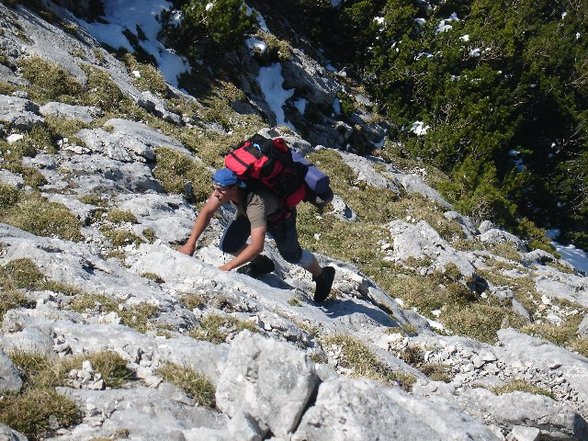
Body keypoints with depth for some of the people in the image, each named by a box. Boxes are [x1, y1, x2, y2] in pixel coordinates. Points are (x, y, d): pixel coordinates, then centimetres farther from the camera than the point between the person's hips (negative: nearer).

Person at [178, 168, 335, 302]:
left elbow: (257, 246, -55)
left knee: (291, 254, 11)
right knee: (228, 245, -10)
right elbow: (207, 212, -23)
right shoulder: (225, 186, -34)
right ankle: (261, 264, 18)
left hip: (279, 217, -5)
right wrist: (191, 243, -32)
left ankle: (322, 275, 41)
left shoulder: (256, 203, -50)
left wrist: (227, 267, -56)